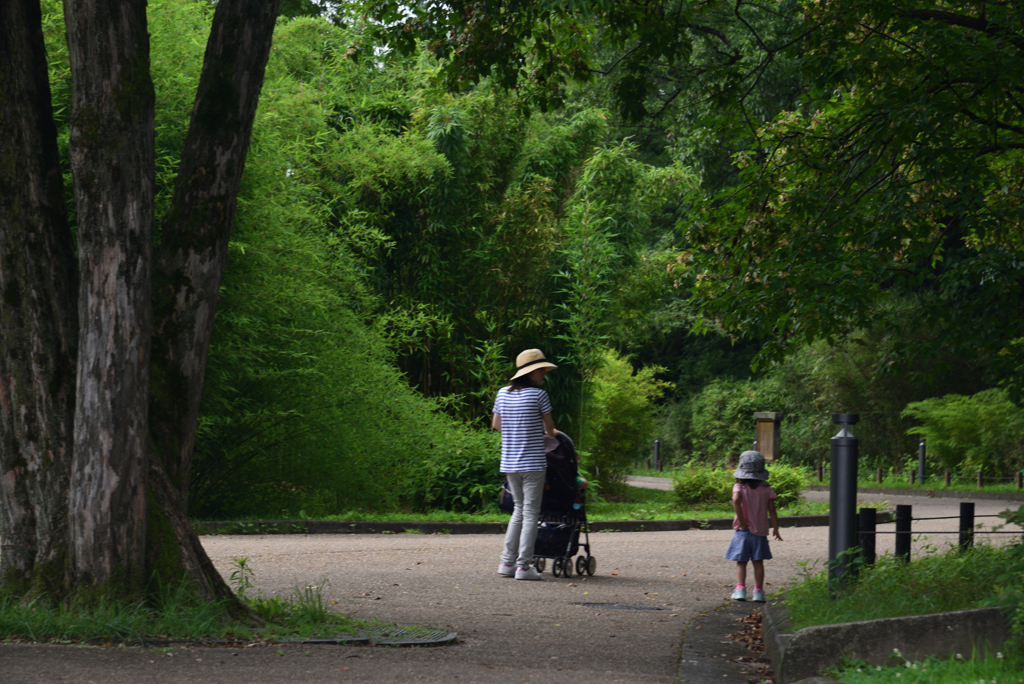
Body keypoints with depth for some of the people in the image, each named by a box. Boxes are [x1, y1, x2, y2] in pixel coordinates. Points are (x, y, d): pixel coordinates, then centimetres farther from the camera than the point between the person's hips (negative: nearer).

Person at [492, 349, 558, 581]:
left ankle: (507, 562, 15)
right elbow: (549, 428, -1)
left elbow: (496, 424, 17)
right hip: (532, 463, -6)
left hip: (509, 463, 6)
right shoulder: (538, 395, -10)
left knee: (519, 509, 18)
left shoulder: (503, 394, 6)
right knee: (530, 512, 0)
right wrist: (549, 432, 22)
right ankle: (524, 566, -3)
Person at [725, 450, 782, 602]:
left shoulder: (740, 487, -7)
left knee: (741, 562, 5)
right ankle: (758, 591, 8)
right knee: (758, 562, 9)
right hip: (760, 531, 2)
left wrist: (741, 521, -20)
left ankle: (740, 589, -6)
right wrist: (776, 530, 7)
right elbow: (772, 511, -1)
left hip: (743, 531, -2)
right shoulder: (766, 490, -1)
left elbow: (736, 500, -27)